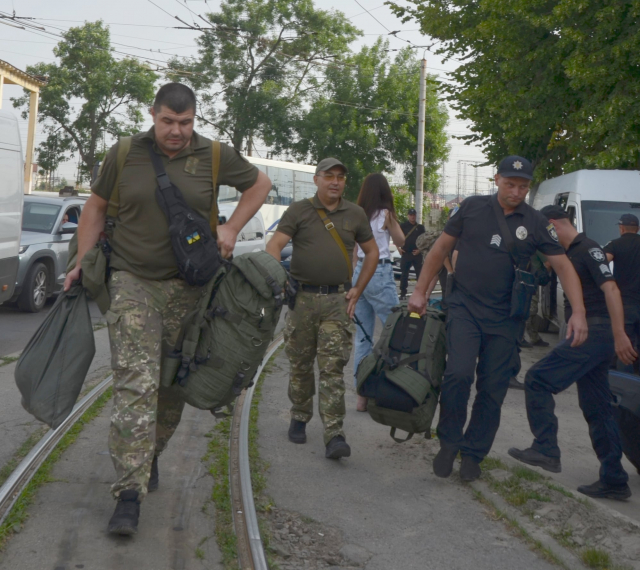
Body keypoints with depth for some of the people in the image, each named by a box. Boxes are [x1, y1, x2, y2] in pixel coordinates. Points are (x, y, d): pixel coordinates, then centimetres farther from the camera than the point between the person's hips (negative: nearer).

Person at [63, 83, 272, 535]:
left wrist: (231, 230, 3)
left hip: (187, 286, 2)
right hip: (132, 281, -2)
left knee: (174, 382, 9)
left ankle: (150, 456, 35)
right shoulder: (124, 154, 1)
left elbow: (260, 184, 16)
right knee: (135, 381, -13)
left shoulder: (215, 156, 1)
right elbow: (96, 206, 12)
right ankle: (130, 492, -14)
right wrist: (82, 262, 7)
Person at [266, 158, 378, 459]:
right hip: (302, 298, 0)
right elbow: (274, 246, -5)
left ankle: (334, 435, -10)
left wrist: (357, 290, 11)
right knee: (300, 364, 9)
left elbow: (371, 252, 19)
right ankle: (299, 418, 30)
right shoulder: (298, 211, 3)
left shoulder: (355, 214, 10)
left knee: (333, 367, -6)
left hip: (337, 301, 0)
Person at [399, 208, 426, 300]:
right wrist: (398, 248, -1)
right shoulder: (403, 226, 5)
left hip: (417, 253, 1)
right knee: (404, 274, 1)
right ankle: (403, 293, 8)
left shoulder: (420, 227, 10)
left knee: (420, 274, -1)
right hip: (405, 253, -1)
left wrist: (420, 249, -3)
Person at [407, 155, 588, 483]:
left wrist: (578, 312, -10)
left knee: (493, 389, 5)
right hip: (464, 308, -2)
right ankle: (448, 442, 2)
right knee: (459, 374, -19)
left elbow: (563, 265, 1)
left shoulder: (535, 224, 1)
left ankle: (472, 454, 21)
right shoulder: (473, 208, 0)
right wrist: (420, 291, 5)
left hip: (503, 318, 2)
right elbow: (441, 248, 7)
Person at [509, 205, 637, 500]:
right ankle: (614, 481, 15)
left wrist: (619, 334, -27)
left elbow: (611, 289, -21)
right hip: (590, 335, 10)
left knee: (538, 379, -11)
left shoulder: (587, 248, -10)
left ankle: (545, 448, -8)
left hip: (596, 331, -10)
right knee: (596, 408, 10)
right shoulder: (571, 253, 19)